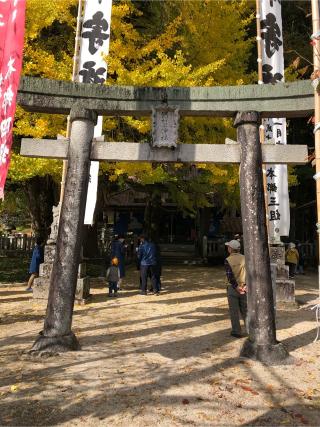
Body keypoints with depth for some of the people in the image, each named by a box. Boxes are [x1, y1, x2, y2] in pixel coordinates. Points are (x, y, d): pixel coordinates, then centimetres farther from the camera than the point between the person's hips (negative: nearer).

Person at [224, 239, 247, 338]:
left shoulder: (228, 260, -10)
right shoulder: (245, 258, 0)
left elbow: (230, 275, -19)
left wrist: (236, 287, -14)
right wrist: (246, 285, -10)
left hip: (233, 288, -3)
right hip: (244, 288, 4)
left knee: (234, 311, 7)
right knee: (245, 310, 16)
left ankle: (236, 332, 13)